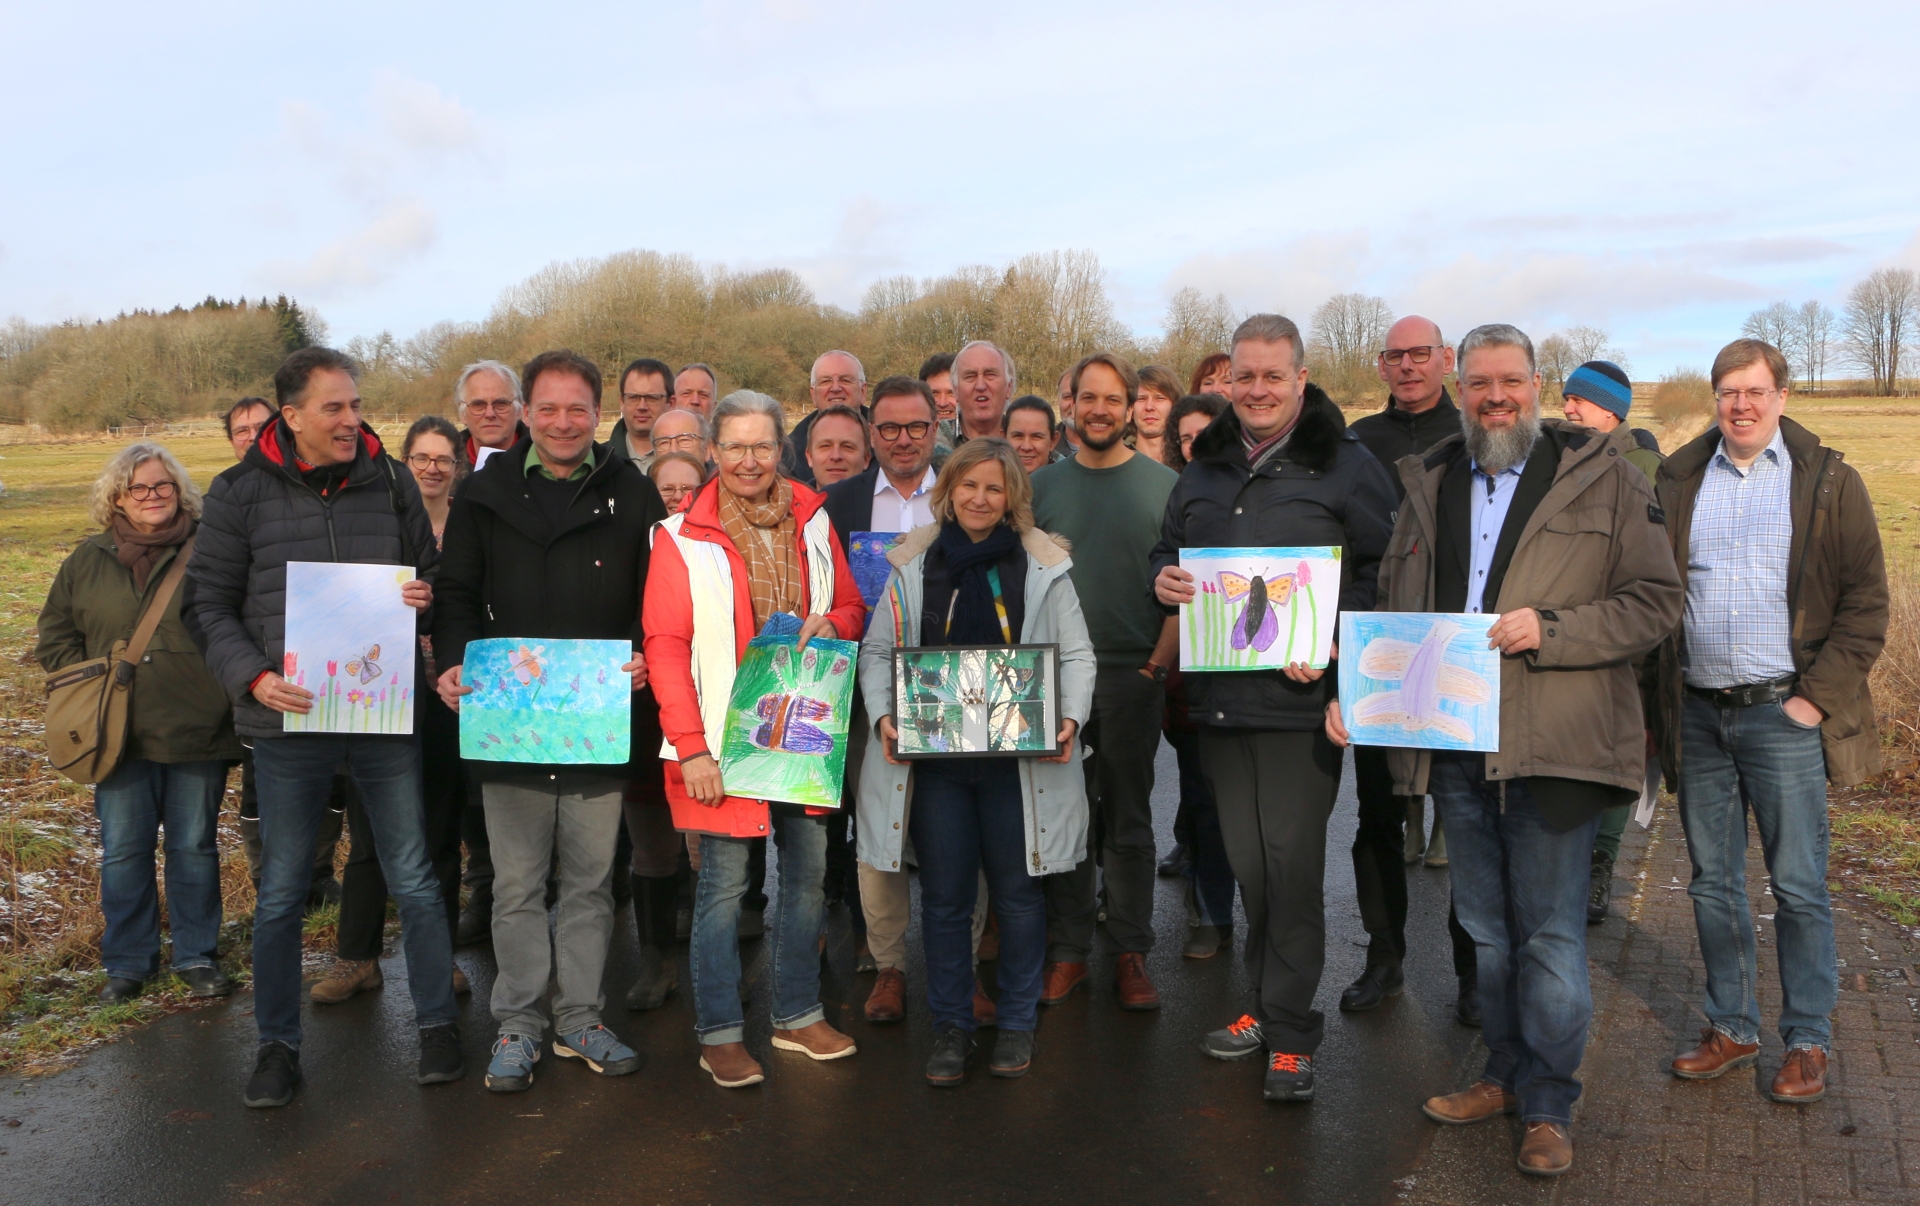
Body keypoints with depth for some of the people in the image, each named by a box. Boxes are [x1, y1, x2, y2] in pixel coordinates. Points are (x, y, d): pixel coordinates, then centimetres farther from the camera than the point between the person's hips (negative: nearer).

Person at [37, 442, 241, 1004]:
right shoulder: (89, 559, 7)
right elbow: (54, 635, 15)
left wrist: (228, 686, -7)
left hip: (197, 731, -2)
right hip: (120, 734, 3)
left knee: (195, 847, 9)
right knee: (123, 852, 9)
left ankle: (198, 957, 22)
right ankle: (128, 962, 24)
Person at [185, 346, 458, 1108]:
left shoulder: (390, 484, 4)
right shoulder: (240, 494, -1)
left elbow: (432, 574, 15)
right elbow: (207, 603, 2)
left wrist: (426, 596, -9)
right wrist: (253, 676, -14)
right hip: (289, 722, -1)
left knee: (413, 879, 7)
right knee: (281, 892, 9)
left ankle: (437, 1024, 22)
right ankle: (278, 1044, 24)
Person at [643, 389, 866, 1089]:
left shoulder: (812, 522, 7)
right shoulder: (683, 536, -5)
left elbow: (851, 607, 16)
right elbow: (665, 645, -8)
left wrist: (831, 624, -9)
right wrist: (691, 746, -14)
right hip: (725, 735, -4)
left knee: (809, 874, 11)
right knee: (724, 884, 0)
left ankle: (798, 1016, 27)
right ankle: (720, 1035, 14)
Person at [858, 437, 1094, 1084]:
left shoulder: (1044, 565, 3)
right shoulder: (913, 563, 6)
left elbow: (1076, 654, 4)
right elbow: (877, 649, 7)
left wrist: (1071, 718, -12)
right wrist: (883, 716, -9)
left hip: (1019, 758, -1)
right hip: (933, 757, 1)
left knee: (1017, 891, 9)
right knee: (944, 896, 8)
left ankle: (1017, 1022, 26)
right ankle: (950, 1025, 23)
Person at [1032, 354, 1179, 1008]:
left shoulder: (1164, 484, 2)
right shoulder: (1042, 485, 7)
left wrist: (1159, 664, -7)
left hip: (1133, 676, -1)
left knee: (1128, 821, 7)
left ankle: (1131, 953, 17)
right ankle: (1067, 949, 18)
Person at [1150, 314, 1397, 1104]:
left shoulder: (1344, 464, -2)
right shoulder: (1205, 467, 15)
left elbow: (1382, 572, -6)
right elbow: (1168, 546, 25)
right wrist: (1163, 580, 1)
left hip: (1300, 697, -5)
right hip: (1218, 695, 5)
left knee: (1290, 861, -3)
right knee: (1246, 860, 14)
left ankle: (1291, 1033, 10)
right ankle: (1267, 1003, 30)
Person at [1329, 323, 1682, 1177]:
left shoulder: (1603, 476, -1)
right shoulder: (1429, 484, 12)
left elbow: (1657, 601, -4)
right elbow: (1394, 608, 16)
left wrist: (1548, 630, -17)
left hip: (1552, 749, -4)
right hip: (1454, 746, 5)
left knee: (1550, 937, 3)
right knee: (1485, 931, 16)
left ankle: (1548, 1106, 20)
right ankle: (1505, 1076, 33)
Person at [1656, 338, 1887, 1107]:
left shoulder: (1828, 482, 0)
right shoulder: (1680, 481, 9)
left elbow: (1866, 604, -1)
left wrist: (1817, 697, -9)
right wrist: (1659, 701, 2)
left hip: (1782, 713, -3)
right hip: (1698, 714, 3)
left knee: (1798, 887, 2)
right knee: (1712, 883, 11)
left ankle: (1807, 1042, 17)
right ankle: (1731, 1027, 25)